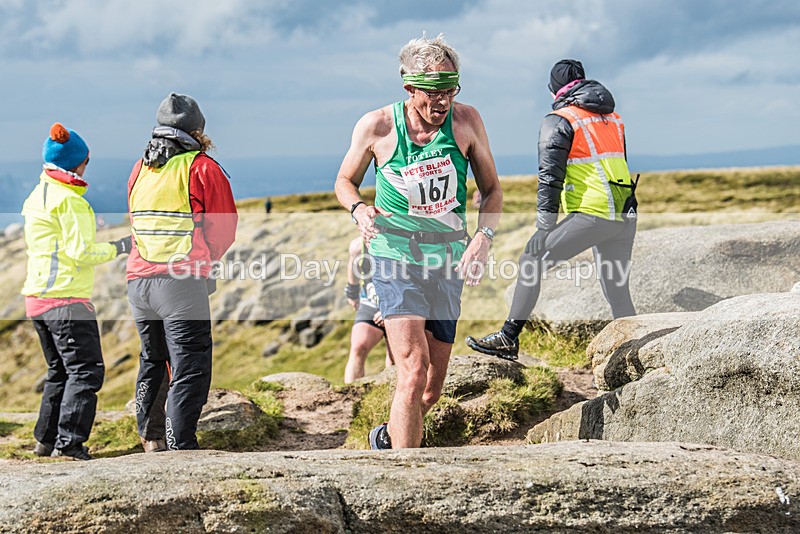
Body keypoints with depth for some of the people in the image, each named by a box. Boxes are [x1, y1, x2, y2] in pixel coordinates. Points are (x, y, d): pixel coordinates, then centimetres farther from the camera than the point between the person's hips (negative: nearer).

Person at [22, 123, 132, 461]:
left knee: (60, 370, 18)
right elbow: (81, 252, -16)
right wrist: (118, 248, -5)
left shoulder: (36, 196, 15)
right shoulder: (69, 199, -13)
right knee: (86, 369, -6)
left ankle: (46, 440, 19)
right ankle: (69, 443, -12)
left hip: (37, 298, 10)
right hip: (66, 299, -10)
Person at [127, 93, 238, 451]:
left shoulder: (139, 170, 16)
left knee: (152, 362, 21)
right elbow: (225, 228, -2)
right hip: (182, 282, -6)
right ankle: (181, 446, -13)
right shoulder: (203, 168, -3)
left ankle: (151, 439, 27)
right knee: (189, 368, -5)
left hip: (138, 280, 6)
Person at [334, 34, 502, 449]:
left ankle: (389, 439, 39)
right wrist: (359, 209, -14)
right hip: (396, 258, -3)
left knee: (432, 389, 8)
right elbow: (345, 182, 8)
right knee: (414, 369, -22)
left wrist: (483, 236, -10)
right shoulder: (377, 127, -8)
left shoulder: (466, 121, -3)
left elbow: (491, 189, 8)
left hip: (447, 262, 3)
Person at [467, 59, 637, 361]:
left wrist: (544, 228, -11)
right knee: (617, 291, 14)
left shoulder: (560, 120, -2)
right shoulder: (612, 118, 19)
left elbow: (550, 176, -9)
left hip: (592, 214, -7)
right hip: (625, 217, 7)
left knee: (531, 260, -1)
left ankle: (509, 338, -6)